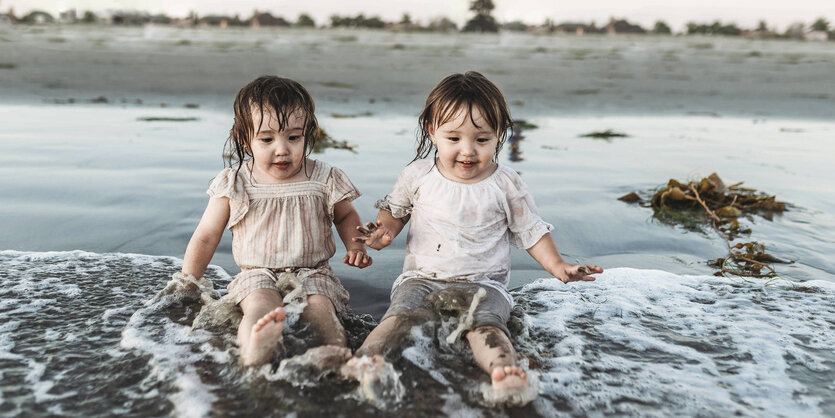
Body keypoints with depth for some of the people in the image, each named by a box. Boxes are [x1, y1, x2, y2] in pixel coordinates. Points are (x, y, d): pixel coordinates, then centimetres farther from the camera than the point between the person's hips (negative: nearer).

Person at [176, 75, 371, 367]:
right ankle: (255, 346, -62)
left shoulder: (324, 179, 2)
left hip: (312, 273, 2)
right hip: (257, 275, -1)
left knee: (320, 306, -30)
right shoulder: (234, 184, 0)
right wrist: (186, 283, 6)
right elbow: (206, 237, 9)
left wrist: (356, 247, 3)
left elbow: (346, 216, 21)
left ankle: (335, 348, -53)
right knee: (261, 305, -33)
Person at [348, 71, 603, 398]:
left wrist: (557, 266, -1)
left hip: (483, 282, -1)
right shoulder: (418, 175, 2)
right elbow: (395, 209, 19)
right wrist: (385, 231, -4)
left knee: (486, 323, -32)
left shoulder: (506, 184, 0)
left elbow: (531, 231, 11)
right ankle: (365, 359, -45)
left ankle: (504, 371, -54)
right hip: (422, 278, 1)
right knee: (400, 313, -28)